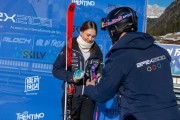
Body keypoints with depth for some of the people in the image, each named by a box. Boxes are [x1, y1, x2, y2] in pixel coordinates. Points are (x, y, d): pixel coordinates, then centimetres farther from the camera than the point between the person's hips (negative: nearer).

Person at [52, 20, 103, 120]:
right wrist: (71, 77, -22)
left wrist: (99, 77, -10)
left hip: (89, 95, 3)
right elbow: (56, 69, -7)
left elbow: (100, 69, 12)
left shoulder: (96, 50, 3)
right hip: (72, 95, -3)